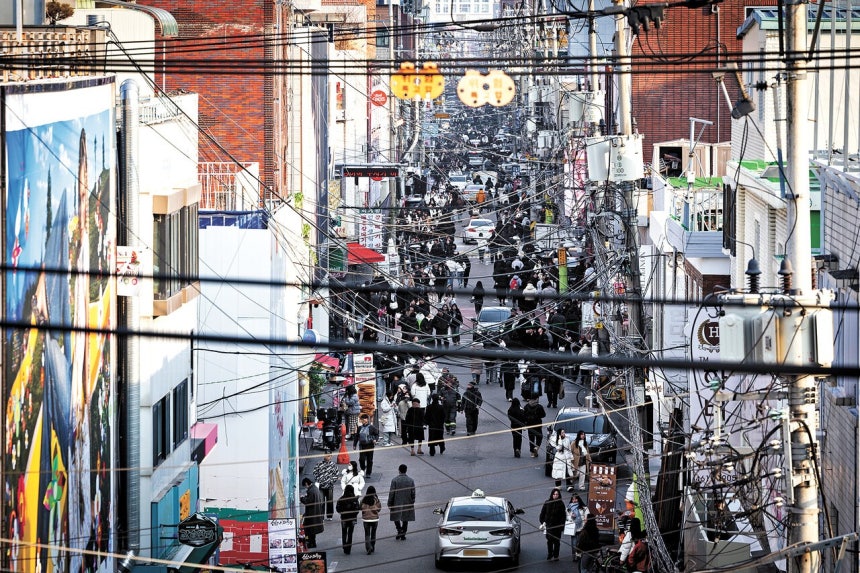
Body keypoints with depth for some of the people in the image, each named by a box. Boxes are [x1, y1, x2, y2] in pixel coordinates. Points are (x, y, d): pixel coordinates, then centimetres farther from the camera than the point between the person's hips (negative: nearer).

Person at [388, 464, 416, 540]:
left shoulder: (395, 480, -11)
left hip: (397, 503, -2)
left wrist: (390, 504, 0)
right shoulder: (410, 480, -4)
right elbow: (413, 493, 0)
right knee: (405, 519, 13)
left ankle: (399, 530, -6)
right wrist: (412, 503, 12)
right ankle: (403, 534, 16)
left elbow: (391, 493, -9)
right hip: (407, 503, 2)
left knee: (396, 517, 14)